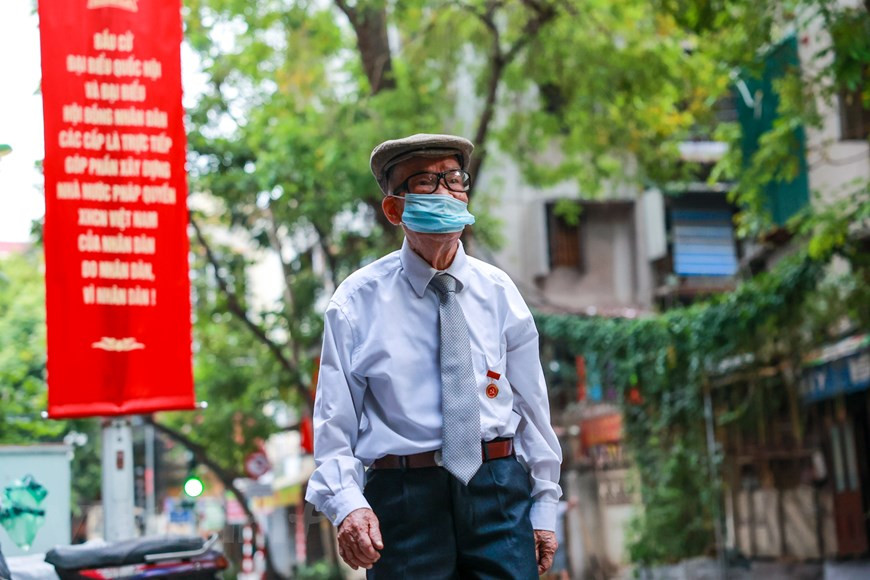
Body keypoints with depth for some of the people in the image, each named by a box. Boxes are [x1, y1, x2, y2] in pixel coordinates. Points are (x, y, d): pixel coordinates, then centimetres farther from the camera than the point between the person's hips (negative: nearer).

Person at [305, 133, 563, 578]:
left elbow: (531, 404, 10)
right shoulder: (358, 301, 0)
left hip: (499, 490, 2)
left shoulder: (498, 292, 8)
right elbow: (335, 420, -3)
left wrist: (544, 504, 8)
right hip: (405, 498, -2)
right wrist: (347, 503, -17)